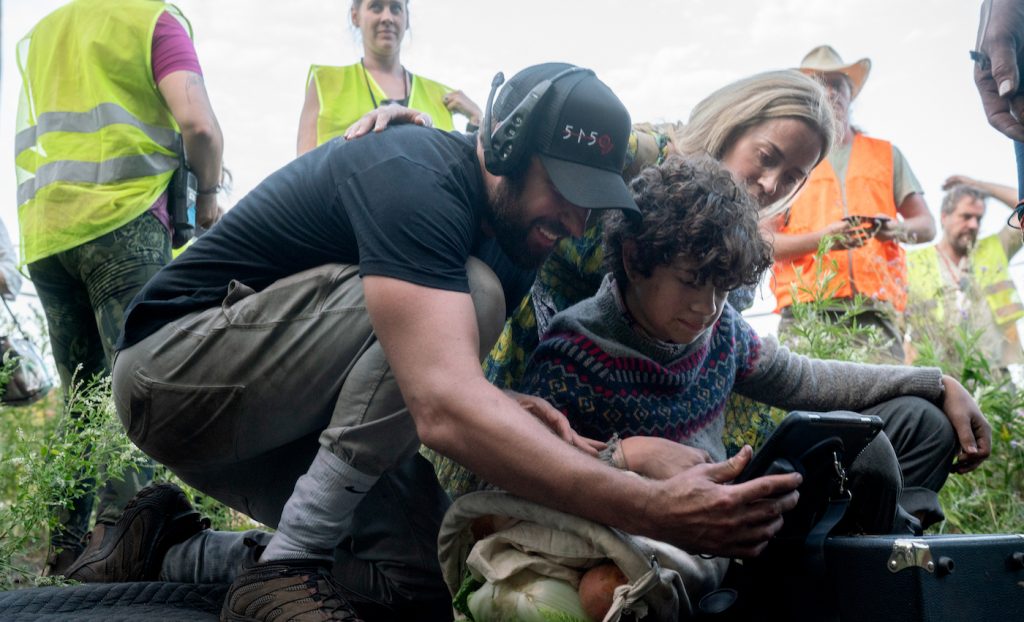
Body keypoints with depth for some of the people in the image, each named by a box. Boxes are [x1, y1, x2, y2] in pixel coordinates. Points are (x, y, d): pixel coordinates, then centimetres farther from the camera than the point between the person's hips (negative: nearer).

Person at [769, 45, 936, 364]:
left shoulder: (886, 154, 24)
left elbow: (927, 225, 20)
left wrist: (898, 229, -4)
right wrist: (822, 238, -13)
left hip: (875, 309, 2)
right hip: (806, 308, -2)